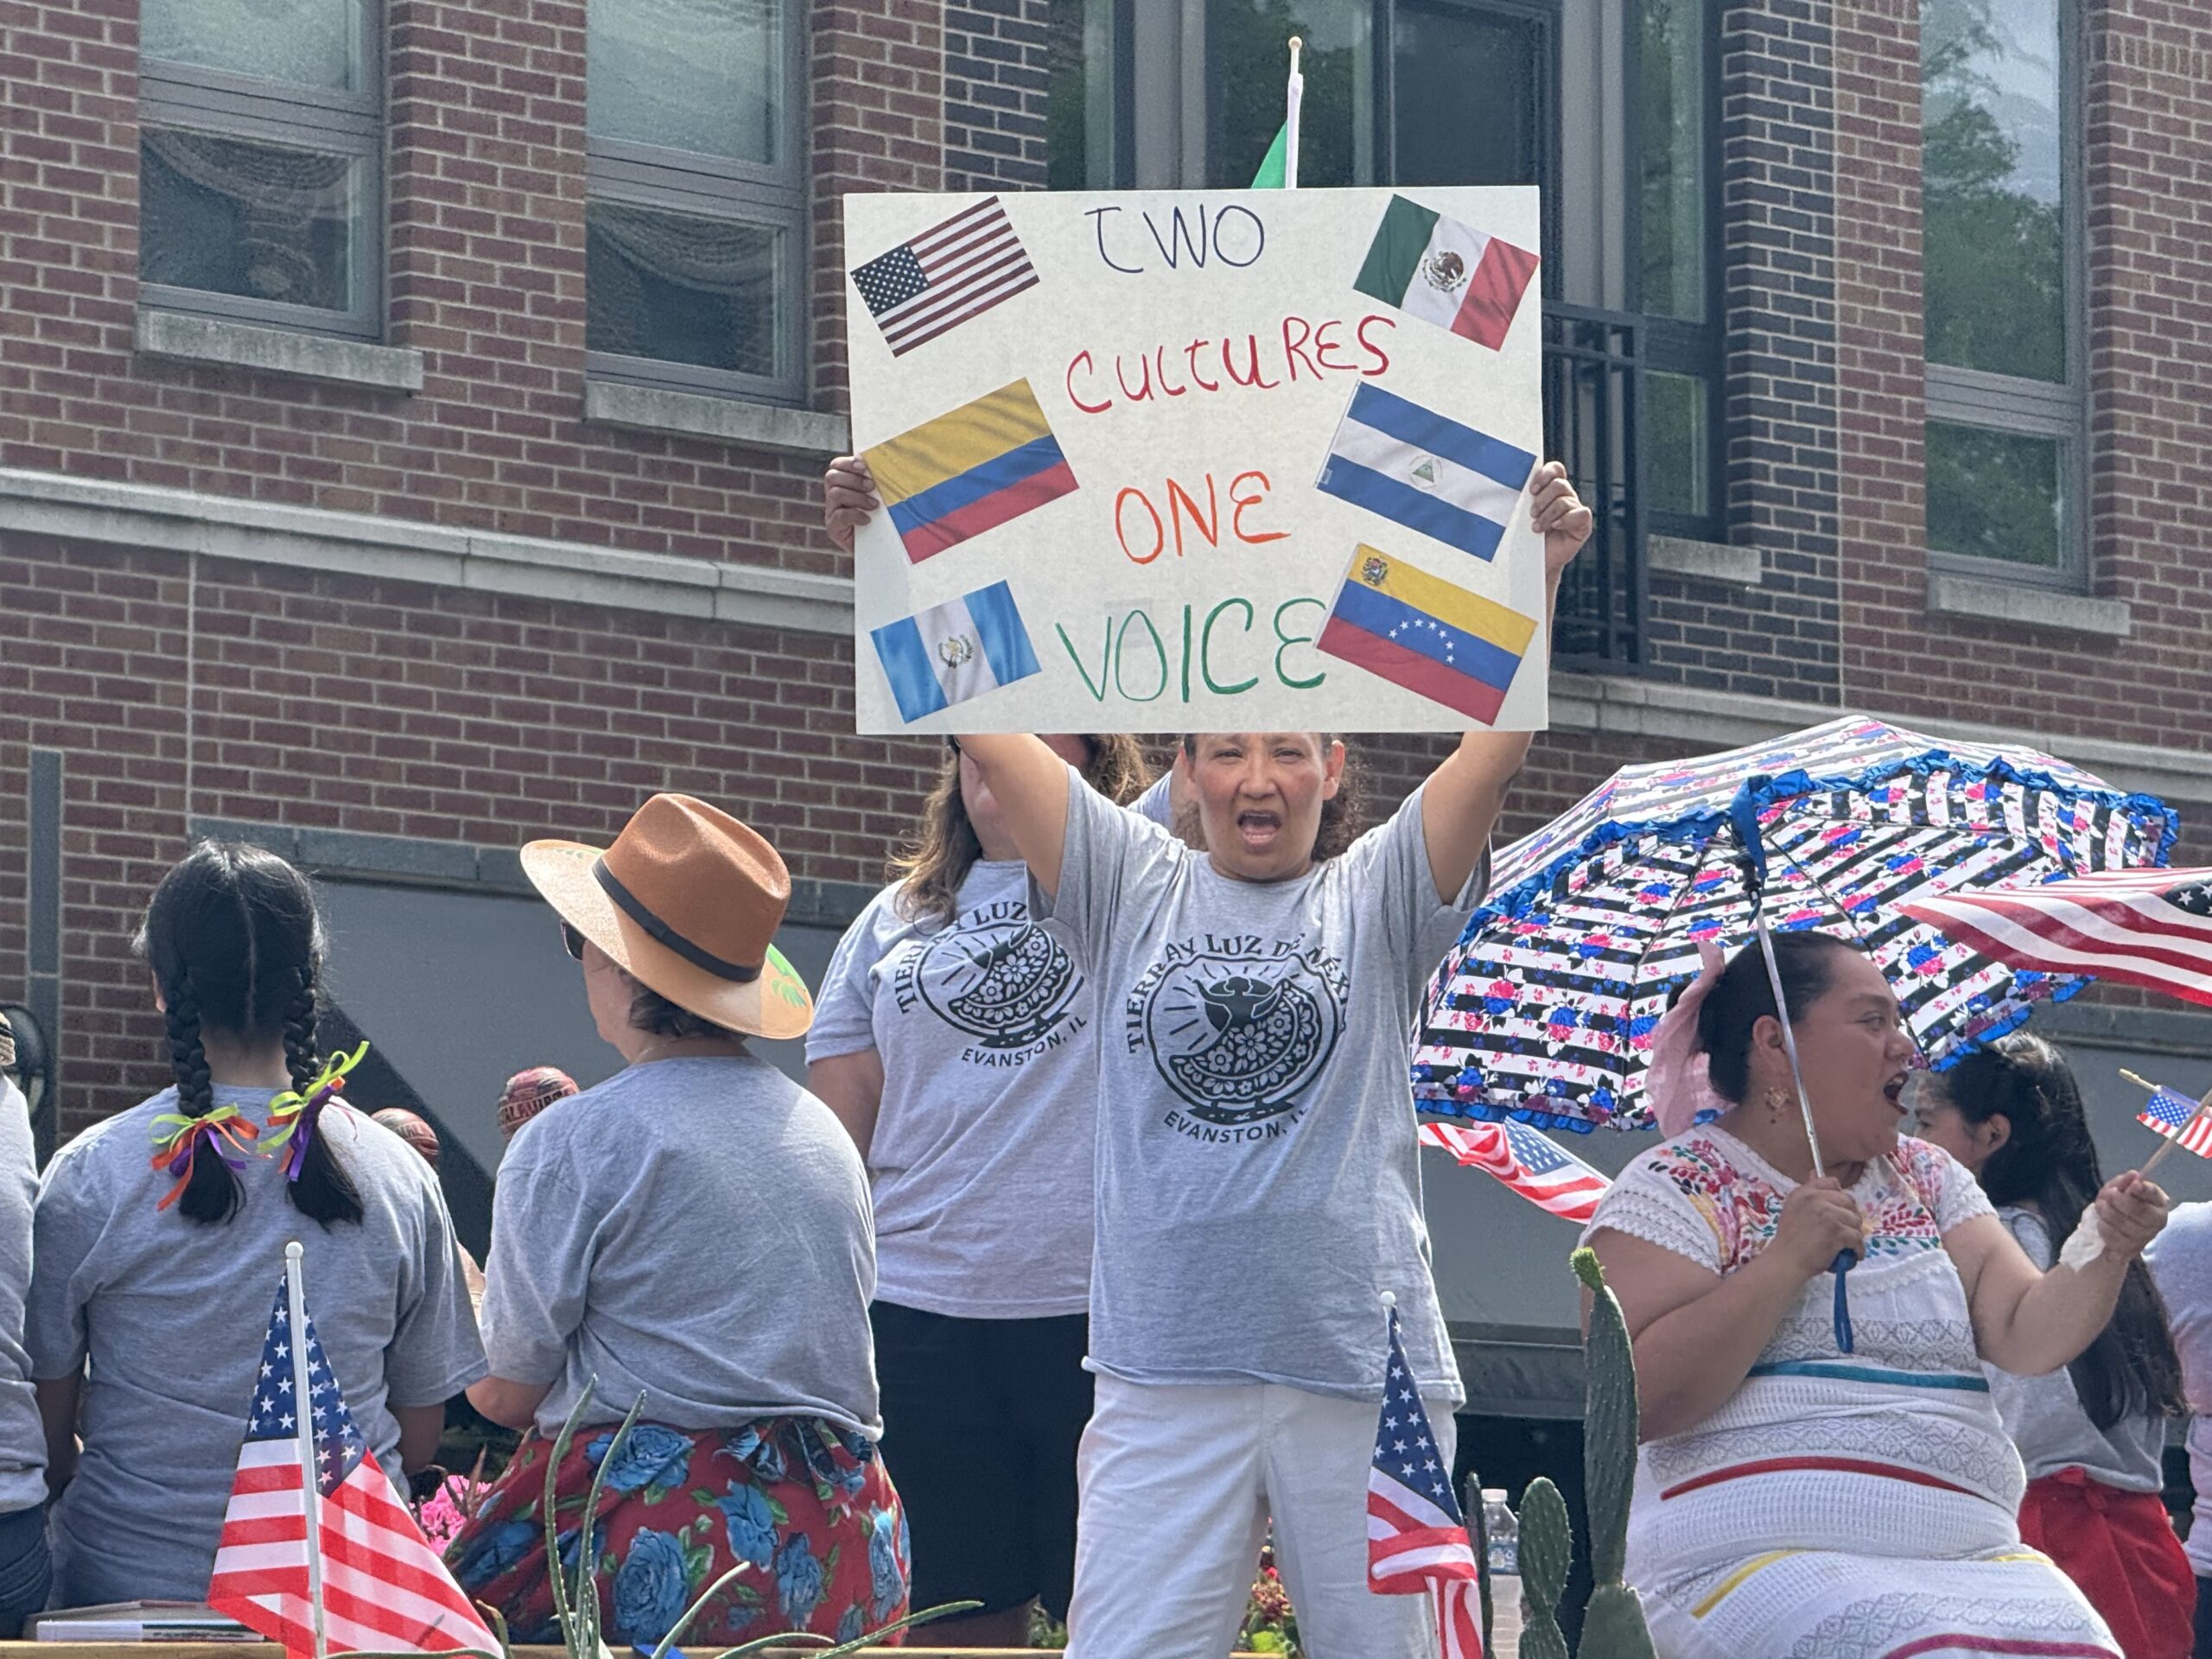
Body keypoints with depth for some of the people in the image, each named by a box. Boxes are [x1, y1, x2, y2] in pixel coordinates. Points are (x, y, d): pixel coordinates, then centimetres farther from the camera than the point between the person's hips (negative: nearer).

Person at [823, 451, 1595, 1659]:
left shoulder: (1374, 899, 9)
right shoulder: (1134, 889, 11)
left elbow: (1496, 739, -3)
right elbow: (984, 732, 5)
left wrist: (1537, 569, -15)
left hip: (1362, 1369, 0)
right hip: (1165, 1369, 0)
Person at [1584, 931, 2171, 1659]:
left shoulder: (1928, 1178, 20)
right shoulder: (1675, 1190, 1)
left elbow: (2028, 1340, 9)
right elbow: (1638, 1401, -12)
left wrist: (2106, 1255, -10)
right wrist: (1788, 1260, -14)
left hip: (1975, 1556, 6)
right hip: (1756, 1557, -6)